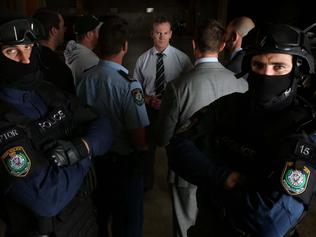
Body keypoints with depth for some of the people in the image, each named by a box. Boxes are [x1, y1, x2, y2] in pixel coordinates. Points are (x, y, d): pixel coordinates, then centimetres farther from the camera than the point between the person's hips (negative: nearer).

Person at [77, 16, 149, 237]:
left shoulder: (85, 78, -9)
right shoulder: (128, 84, -25)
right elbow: (139, 141, -26)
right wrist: (145, 147, -5)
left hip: (94, 159, 5)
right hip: (123, 163, -5)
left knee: (98, 216, 26)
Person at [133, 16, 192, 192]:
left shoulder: (182, 58, -10)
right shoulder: (142, 60, -3)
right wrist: (148, 100, -14)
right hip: (149, 109, 2)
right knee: (148, 147, 17)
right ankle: (146, 183, 41)